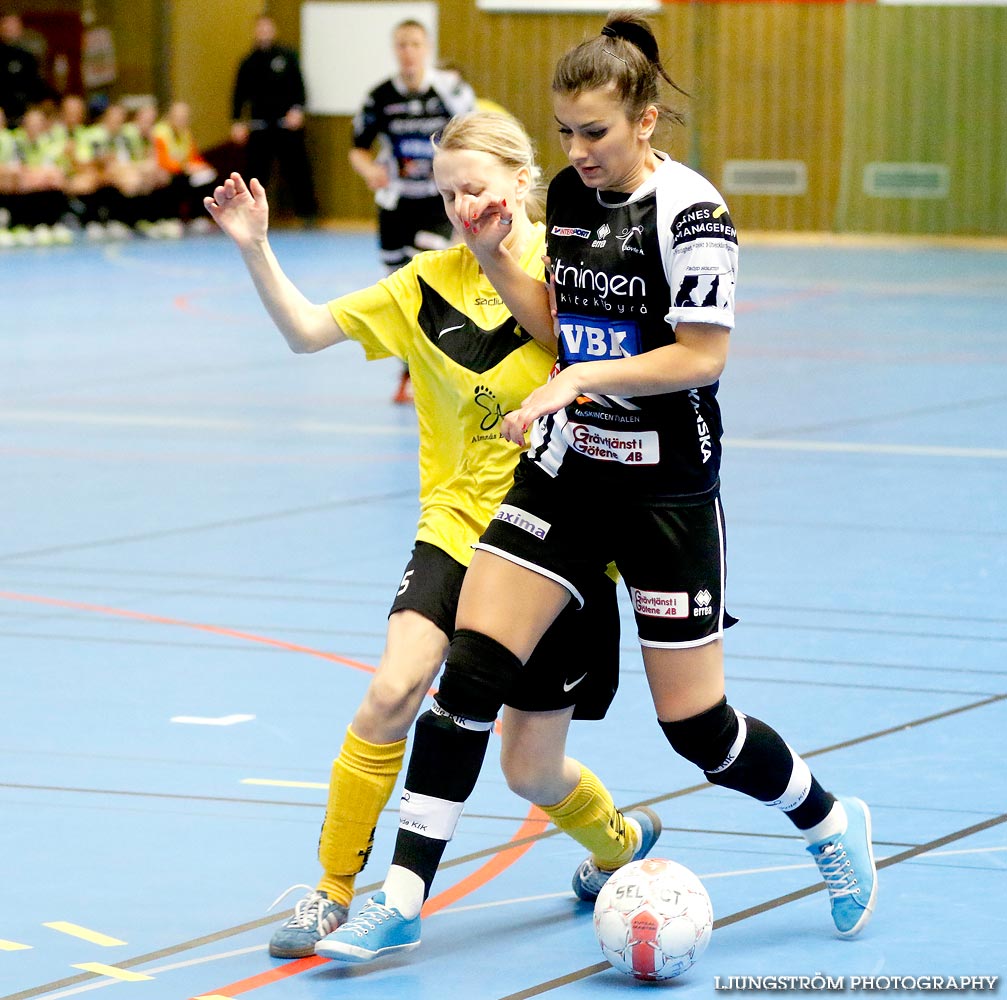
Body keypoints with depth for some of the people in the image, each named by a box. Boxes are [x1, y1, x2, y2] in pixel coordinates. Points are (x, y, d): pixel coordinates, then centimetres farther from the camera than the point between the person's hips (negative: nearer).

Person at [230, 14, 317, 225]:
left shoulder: (288, 57, 3)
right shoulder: (249, 62, 8)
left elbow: (299, 85, -1)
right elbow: (240, 93, 9)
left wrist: (297, 109, -15)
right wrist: (237, 122, 2)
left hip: (287, 124, -2)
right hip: (260, 126, 2)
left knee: (296, 168, -1)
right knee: (256, 169, 0)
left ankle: (307, 211, 8)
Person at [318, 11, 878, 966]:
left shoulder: (689, 210, -16)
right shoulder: (569, 192, 4)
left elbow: (703, 355, -18)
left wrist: (582, 377, -24)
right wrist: (491, 255, -1)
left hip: (666, 486, -6)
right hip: (566, 466, 6)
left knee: (695, 723, 0)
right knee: (470, 666, -8)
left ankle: (831, 824, 30)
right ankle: (402, 898, -5)